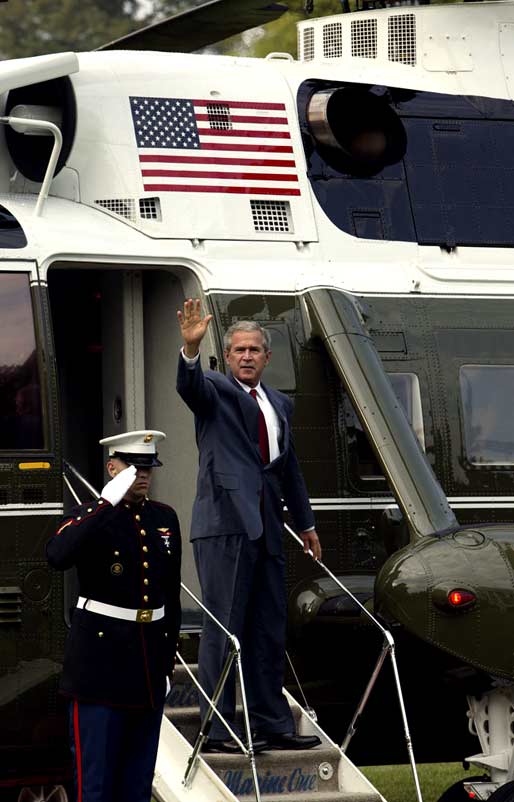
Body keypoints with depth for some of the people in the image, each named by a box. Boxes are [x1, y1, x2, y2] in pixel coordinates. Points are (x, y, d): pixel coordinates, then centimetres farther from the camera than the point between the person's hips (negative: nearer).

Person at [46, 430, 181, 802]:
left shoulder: (165, 518, 10)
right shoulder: (88, 518, -6)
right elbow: (57, 556, -30)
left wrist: (168, 659, 15)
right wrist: (109, 503, -29)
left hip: (150, 659, 5)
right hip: (101, 658, -5)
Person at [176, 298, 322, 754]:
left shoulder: (280, 405, 21)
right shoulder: (215, 391, 1)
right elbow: (189, 385, -23)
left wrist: (305, 522, 31)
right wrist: (191, 348, -42)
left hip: (266, 528, 7)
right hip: (225, 523, -7)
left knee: (269, 630, 10)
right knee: (223, 626, -8)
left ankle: (271, 724, 16)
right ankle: (217, 729, -7)